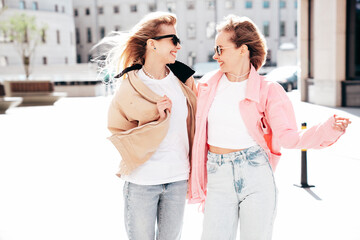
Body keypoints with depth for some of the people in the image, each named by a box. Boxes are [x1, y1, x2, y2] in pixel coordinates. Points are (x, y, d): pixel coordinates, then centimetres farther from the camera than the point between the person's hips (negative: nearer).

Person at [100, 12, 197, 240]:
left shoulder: (182, 80, 2)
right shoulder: (130, 87, -9)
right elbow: (120, 136, -8)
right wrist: (157, 118, -20)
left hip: (178, 178, 4)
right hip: (141, 181, -3)